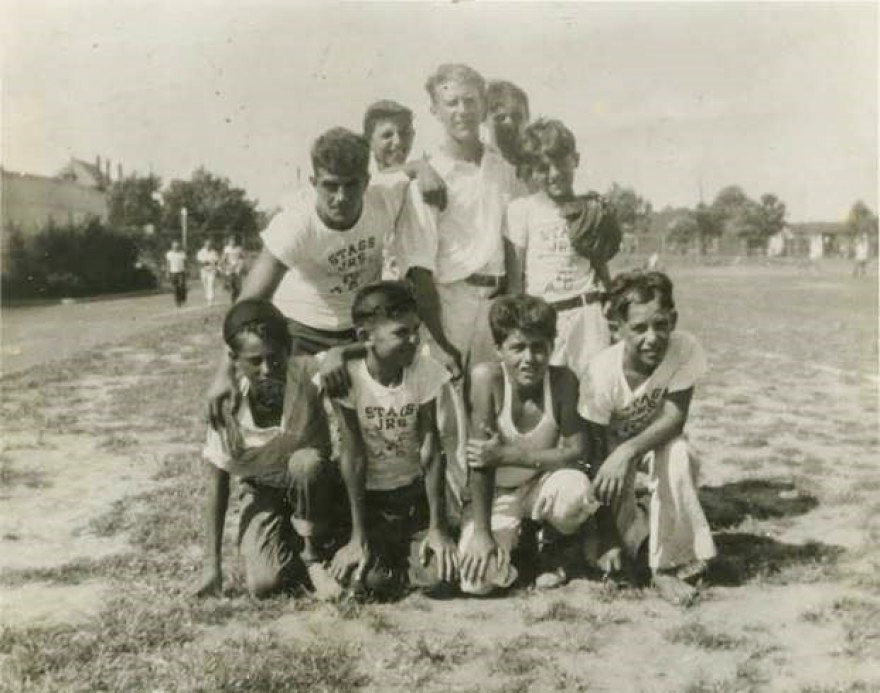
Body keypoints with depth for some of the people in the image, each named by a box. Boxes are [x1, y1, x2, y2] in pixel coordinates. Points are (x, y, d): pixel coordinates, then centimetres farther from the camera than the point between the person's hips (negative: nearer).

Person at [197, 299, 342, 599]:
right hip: (263, 490, 0)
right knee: (263, 583, -22)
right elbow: (217, 483, -11)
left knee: (306, 461, -35)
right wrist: (212, 564, -10)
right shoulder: (227, 403, -19)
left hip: (311, 485, 0)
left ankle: (312, 553, -10)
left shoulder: (305, 378, -24)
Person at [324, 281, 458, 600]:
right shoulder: (347, 378, -18)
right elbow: (353, 457, -17)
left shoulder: (424, 370, -12)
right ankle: (374, 547, 13)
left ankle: (402, 552, 17)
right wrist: (358, 536, -18)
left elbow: (431, 452, -11)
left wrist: (437, 527, -12)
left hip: (414, 494, 2)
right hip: (367, 496, -2)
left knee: (440, 573, -17)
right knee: (366, 578, -23)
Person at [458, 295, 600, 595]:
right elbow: (480, 459, -22)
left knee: (575, 490, -35)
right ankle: (519, 541, 17)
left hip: (544, 485, 0)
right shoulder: (487, 377, -22)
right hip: (499, 494, 0)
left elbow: (577, 450, -19)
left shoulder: (562, 380, -17)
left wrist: (506, 455, -26)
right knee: (478, 578, -20)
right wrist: (481, 532, -24)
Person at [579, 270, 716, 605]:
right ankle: (635, 537, 16)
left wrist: (628, 451, -47)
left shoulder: (685, 349, -28)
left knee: (677, 455, -31)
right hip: (613, 446, 0)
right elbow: (597, 455, -27)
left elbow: (674, 419, -28)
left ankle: (669, 566, -20)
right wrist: (608, 539, -27)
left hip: (659, 441, 0)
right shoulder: (601, 374, -32)